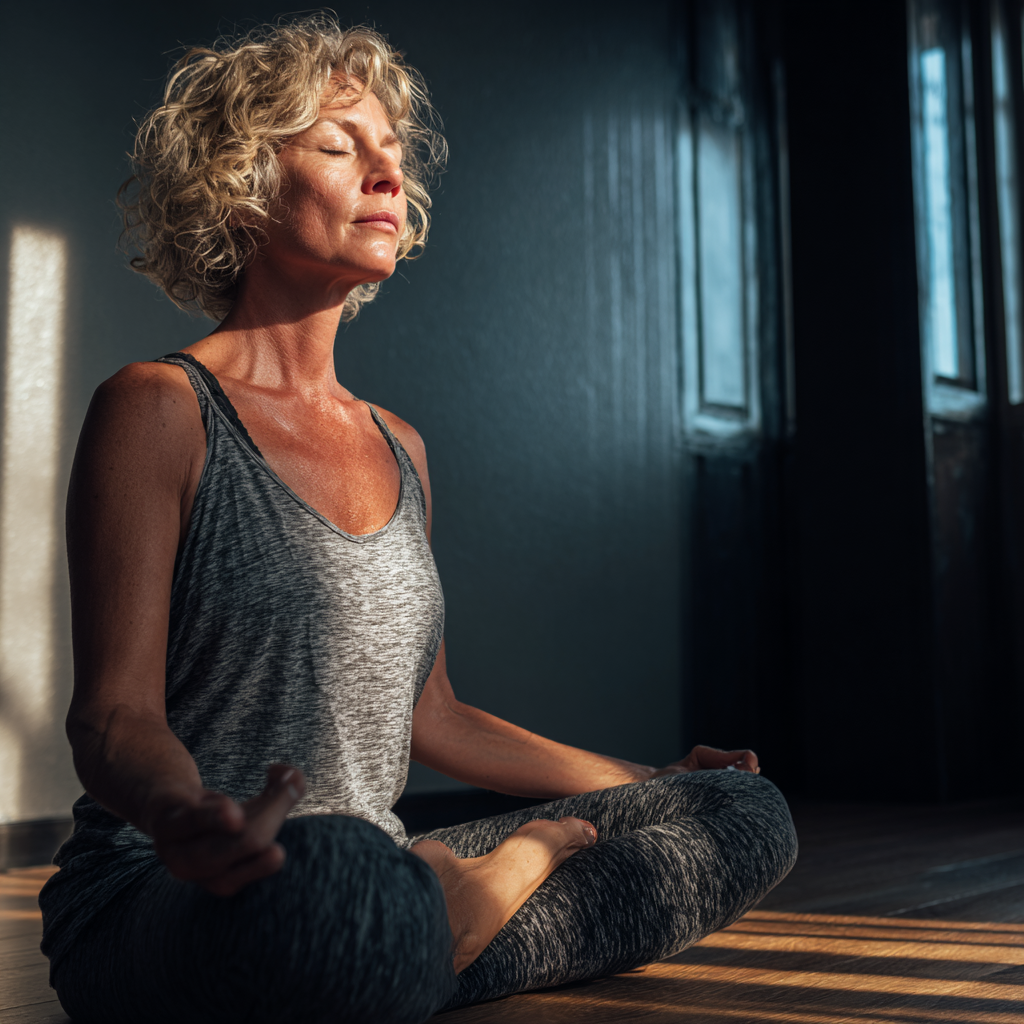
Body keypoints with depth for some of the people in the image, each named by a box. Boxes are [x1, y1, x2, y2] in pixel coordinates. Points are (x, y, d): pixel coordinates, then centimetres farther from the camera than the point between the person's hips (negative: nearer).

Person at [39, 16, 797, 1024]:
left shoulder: (400, 448, 14)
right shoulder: (159, 409, -5)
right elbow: (113, 710, -13)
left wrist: (651, 783, 22)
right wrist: (178, 816, -37)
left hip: (380, 874, 6)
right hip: (168, 894, -5)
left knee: (747, 813, -2)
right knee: (326, 876, -41)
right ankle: (530, 867, -11)